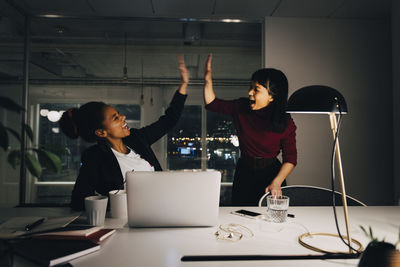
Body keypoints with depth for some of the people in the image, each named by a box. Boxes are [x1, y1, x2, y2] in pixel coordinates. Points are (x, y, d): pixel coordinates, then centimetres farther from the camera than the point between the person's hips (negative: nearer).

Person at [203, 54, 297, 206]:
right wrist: (208, 79, -8)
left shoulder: (285, 123, -15)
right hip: (244, 173, 3)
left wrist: (276, 183, -21)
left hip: (270, 174, -3)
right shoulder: (241, 108, -6)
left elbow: (290, 158, -11)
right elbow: (212, 104, 4)